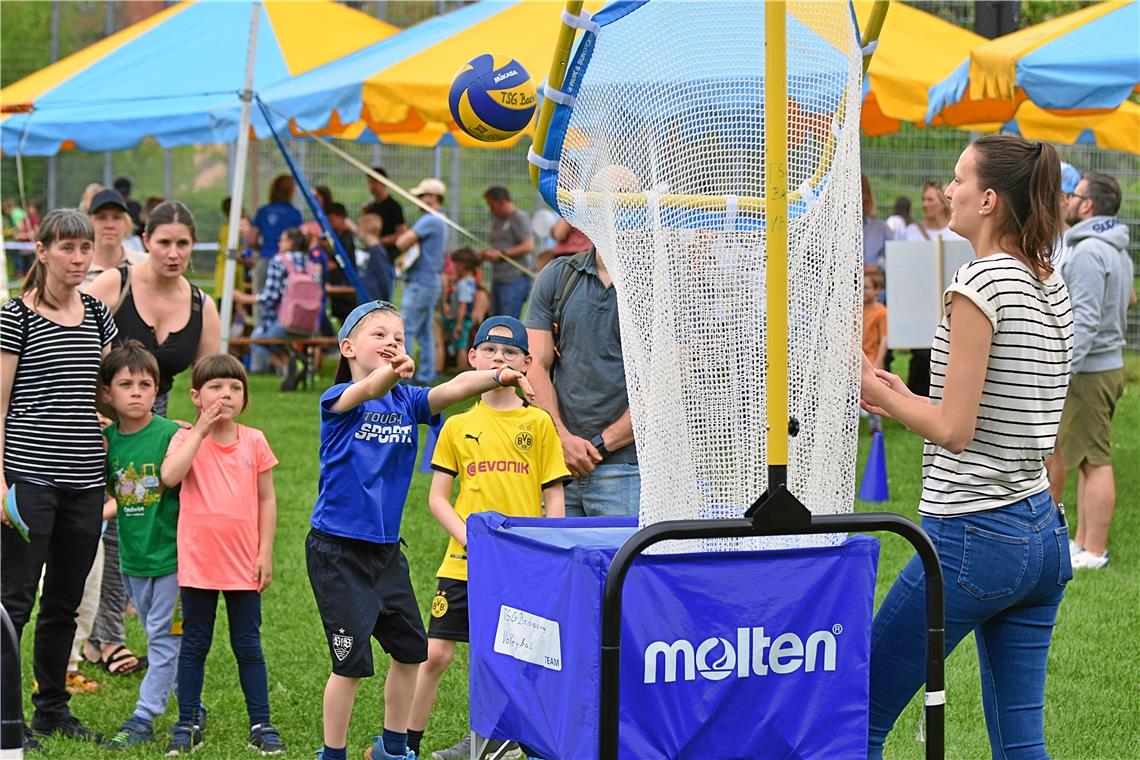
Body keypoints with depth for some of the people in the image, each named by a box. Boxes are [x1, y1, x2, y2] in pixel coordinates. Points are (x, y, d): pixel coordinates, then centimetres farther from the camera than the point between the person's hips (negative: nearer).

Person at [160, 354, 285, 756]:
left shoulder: (254, 441, 2)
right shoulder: (187, 439, -3)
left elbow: (267, 500, 6)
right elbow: (170, 476, -23)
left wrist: (265, 553, 0)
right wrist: (201, 430, -21)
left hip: (244, 564, 1)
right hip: (198, 563, -1)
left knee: (248, 646, 8)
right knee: (194, 644, 8)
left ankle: (261, 724, 13)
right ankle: (187, 724, 16)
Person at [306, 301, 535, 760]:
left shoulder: (406, 401, 3)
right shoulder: (339, 400, -10)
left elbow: (452, 389, -15)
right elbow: (363, 392, -35)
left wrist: (498, 376, -35)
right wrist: (387, 376, -58)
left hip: (386, 549, 7)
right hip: (337, 550, -6)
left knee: (410, 649, 15)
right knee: (352, 662, -5)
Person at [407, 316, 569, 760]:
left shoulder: (539, 424, 3)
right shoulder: (457, 426, 7)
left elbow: (554, 499, 4)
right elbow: (437, 497, 7)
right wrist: (466, 535, -9)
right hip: (463, 561, 1)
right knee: (435, 653, 0)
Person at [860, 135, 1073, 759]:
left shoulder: (980, 283, -15)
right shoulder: (1052, 287, 11)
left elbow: (954, 429, -16)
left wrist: (878, 391, -4)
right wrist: (903, 398, 13)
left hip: (970, 538, -9)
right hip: (1043, 532, 9)